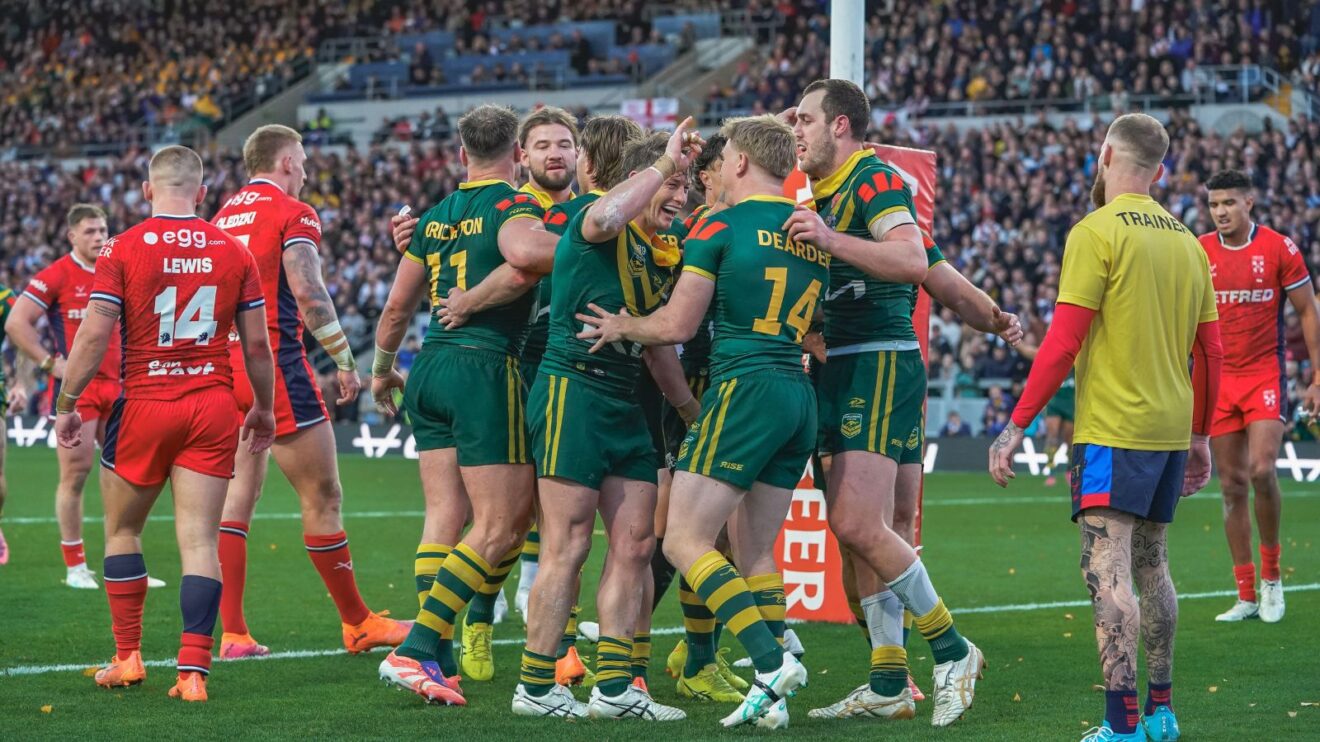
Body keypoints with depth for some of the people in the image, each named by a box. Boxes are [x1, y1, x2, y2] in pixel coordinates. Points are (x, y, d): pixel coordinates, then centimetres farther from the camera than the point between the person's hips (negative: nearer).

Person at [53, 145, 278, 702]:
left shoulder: (123, 249, -5)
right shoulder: (234, 252, 2)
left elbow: (94, 334, -9)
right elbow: (258, 344, 4)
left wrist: (67, 403, 1)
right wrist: (264, 408, 18)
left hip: (145, 405, -2)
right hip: (213, 406, 2)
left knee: (122, 531, 16)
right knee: (199, 541, 0)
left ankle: (127, 657, 17)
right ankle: (193, 669, -8)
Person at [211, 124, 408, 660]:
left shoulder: (223, 217, 16)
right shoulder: (292, 214, -6)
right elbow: (309, 295, -14)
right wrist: (345, 362, -7)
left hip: (225, 367, 7)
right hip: (276, 363, -7)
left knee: (238, 495, 7)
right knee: (322, 497, 1)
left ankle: (232, 633, 2)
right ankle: (357, 623, 9)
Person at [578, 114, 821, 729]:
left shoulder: (721, 227, -4)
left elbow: (677, 326, -5)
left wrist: (623, 326, 14)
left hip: (745, 388, -7)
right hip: (801, 395, 7)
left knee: (686, 542, -7)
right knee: (754, 550, 12)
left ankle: (772, 662, -19)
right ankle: (771, 698, 2)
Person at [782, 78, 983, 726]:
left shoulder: (875, 180, -9)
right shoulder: (822, 195, 20)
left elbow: (915, 261, -24)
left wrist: (831, 238, -31)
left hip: (881, 364, -9)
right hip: (838, 370, 10)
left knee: (857, 526, -16)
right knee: (854, 531, 6)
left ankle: (951, 650, -4)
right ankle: (887, 685, 10)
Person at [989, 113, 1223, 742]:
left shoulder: (1097, 233, -9)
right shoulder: (1186, 241, 12)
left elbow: (1063, 343, -14)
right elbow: (1210, 352, 14)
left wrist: (1017, 425, -9)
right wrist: (1200, 437, 24)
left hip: (1112, 430, -7)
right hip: (1171, 431, 7)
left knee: (1108, 572, -11)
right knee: (1151, 565, 17)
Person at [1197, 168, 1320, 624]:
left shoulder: (1279, 248, -3)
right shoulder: (1198, 253, 3)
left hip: (1266, 376, -3)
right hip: (1217, 380, 3)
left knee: (1262, 471, -19)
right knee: (1232, 486, 3)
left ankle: (1270, 574, 1)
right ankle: (1247, 596, 8)